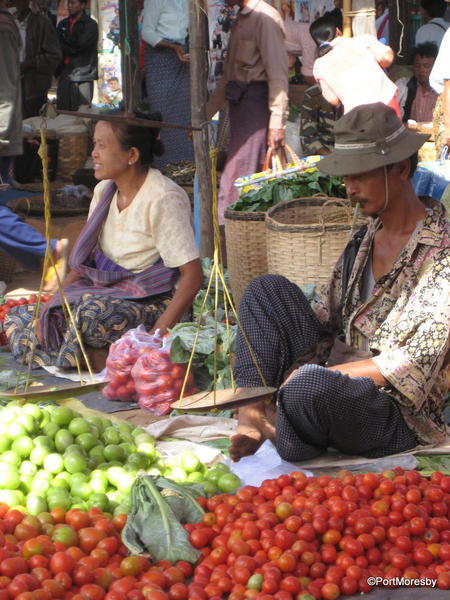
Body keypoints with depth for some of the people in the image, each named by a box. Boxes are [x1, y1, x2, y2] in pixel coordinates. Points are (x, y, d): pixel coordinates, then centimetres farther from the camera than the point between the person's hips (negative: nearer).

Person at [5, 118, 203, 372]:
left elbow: (193, 275, -20)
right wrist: (55, 302, -6)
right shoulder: (104, 191, 7)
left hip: (154, 303, -8)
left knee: (87, 314, -38)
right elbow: (84, 261, 12)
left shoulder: (163, 199, -16)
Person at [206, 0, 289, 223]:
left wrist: (277, 123, -22)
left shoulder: (265, 18, -10)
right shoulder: (240, 20, 20)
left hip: (256, 102, -9)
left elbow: (278, 74, -16)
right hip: (238, 104, 9)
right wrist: (205, 114, 26)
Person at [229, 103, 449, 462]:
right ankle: (251, 418, -16)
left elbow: (416, 365, -19)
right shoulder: (365, 239, 13)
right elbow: (325, 319, 14)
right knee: (268, 289, -2)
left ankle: (281, 433, -5)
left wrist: (315, 374, -19)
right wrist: (299, 364, -6)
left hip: (398, 417, -8)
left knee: (310, 386, -39)